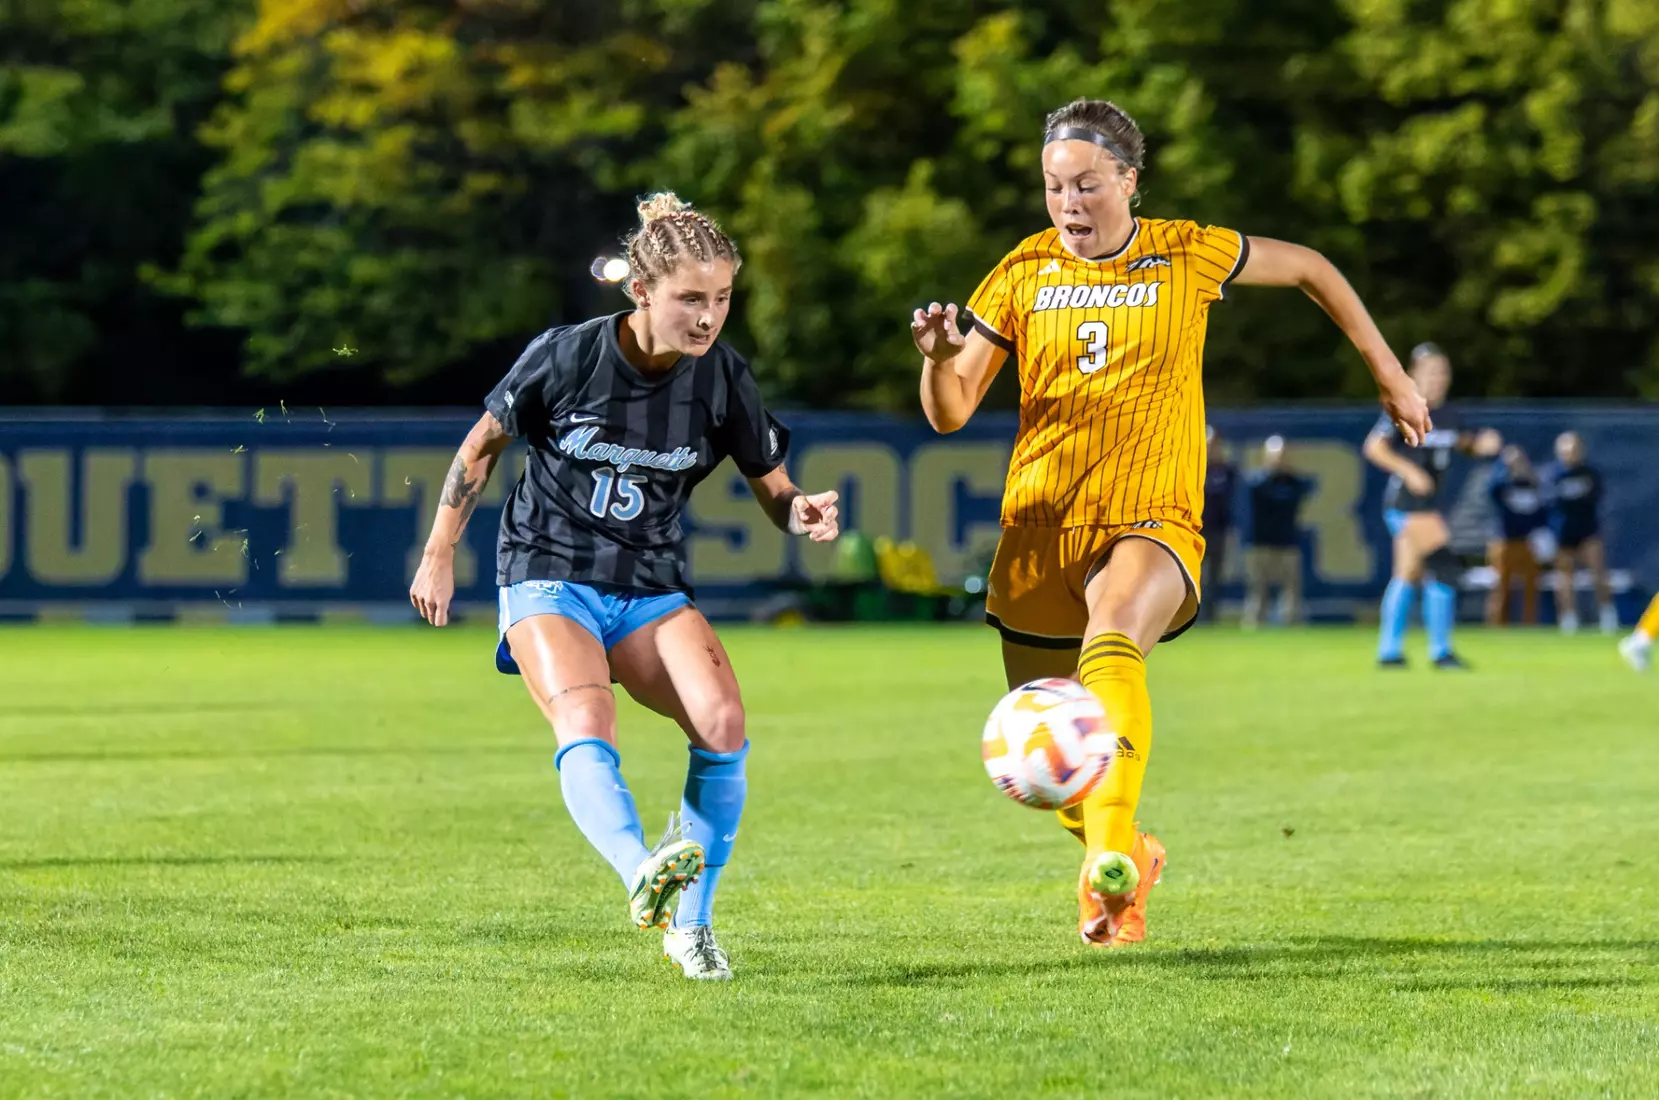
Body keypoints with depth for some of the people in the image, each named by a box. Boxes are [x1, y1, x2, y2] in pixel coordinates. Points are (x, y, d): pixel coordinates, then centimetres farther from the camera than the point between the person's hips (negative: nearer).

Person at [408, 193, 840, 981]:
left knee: (722, 720, -22)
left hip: (651, 590, 3)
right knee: (586, 728, -31)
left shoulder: (722, 377, -7)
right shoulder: (565, 357, -14)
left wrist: (803, 514, -19)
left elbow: (772, 487, 5)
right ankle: (642, 875, -55)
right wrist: (439, 554, 5)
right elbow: (482, 445, 3)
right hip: (548, 580, -3)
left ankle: (690, 925, -9)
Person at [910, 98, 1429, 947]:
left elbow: (1309, 269, 17)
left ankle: (1112, 855, -52)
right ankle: (1122, 860, 37)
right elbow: (950, 412, 2)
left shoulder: (1189, 255, 0)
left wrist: (1387, 372, 19)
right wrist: (940, 357, -20)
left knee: (1112, 643, -37)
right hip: (1039, 531, 3)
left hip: (1151, 524, -3)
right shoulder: (1025, 272, 4)